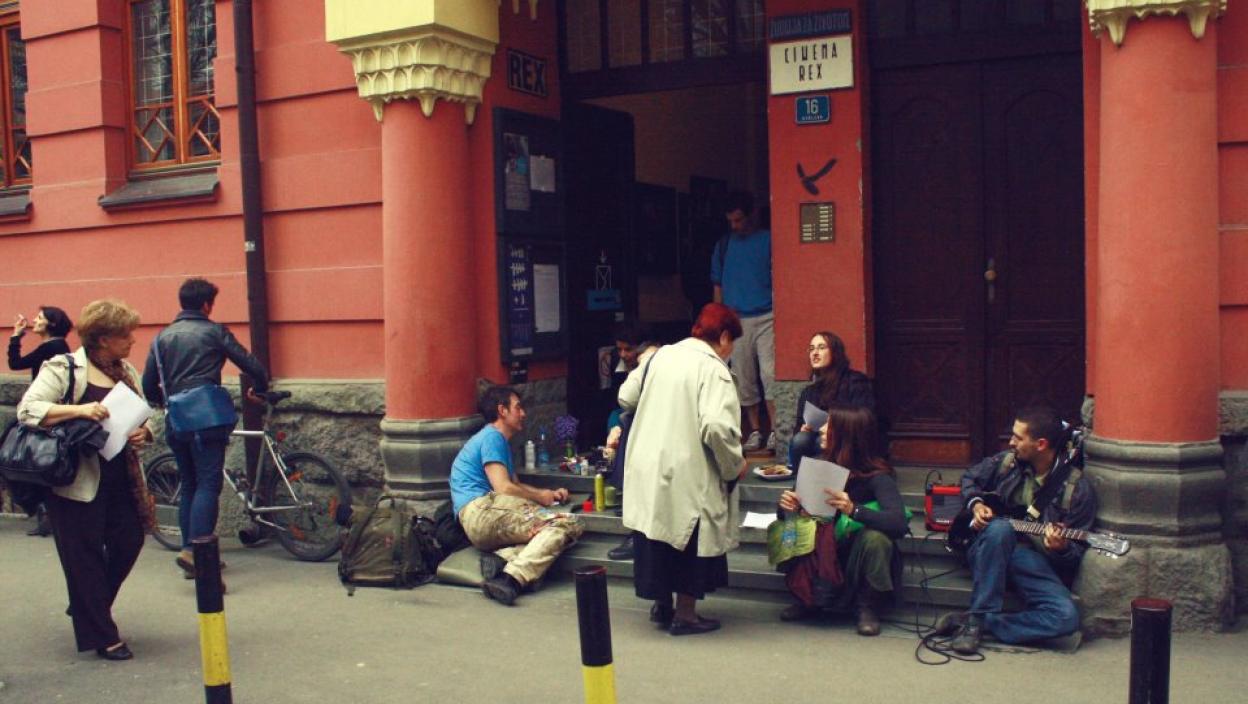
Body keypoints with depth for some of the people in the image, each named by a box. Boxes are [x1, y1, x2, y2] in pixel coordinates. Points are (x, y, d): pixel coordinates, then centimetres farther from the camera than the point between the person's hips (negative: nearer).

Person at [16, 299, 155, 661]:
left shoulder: (127, 372, 12)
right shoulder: (63, 369, -8)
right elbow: (27, 409, -16)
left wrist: (143, 433, -3)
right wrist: (77, 410, -28)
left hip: (121, 478, 7)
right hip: (77, 481, -6)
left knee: (128, 543, 7)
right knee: (85, 557, 1)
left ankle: (88, 608, 32)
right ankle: (101, 637, 11)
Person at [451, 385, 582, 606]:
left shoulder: (500, 440, 30)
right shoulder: (491, 437, -1)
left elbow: (515, 485, 31)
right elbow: (503, 488, -11)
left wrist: (549, 493, 16)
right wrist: (540, 496, 5)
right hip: (480, 511, -9)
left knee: (569, 529, -7)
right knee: (565, 524, -21)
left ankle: (503, 558, -24)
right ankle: (513, 578, -38)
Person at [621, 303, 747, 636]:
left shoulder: (661, 356, 6)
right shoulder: (713, 369, -14)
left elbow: (626, 398, 12)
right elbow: (716, 426, -25)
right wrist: (735, 464, -10)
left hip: (647, 467, 6)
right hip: (688, 474, -6)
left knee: (658, 532, 19)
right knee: (689, 541, 9)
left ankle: (661, 605, 32)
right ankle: (684, 614, 17)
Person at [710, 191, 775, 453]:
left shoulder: (768, 241, 2)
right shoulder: (724, 245, 13)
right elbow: (718, 286, 16)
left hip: (766, 318, -3)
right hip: (735, 321, 4)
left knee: (769, 373, -11)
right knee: (744, 380, 6)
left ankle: (775, 431, -8)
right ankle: (755, 431, 14)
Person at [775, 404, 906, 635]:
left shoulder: (877, 476, -19)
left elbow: (899, 523, -33)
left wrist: (853, 510, -47)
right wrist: (791, 505, -22)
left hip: (862, 556, -4)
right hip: (827, 555, 5)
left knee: (875, 537, -35)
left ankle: (868, 607, -11)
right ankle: (810, 600, 1)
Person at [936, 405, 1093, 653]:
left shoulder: (1077, 487, -7)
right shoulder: (1006, 461, 1)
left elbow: (1078, 552, -4)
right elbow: (970, 478, 21)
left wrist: (1063, 549, -28)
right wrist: (976, 504, 1)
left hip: (1034, 561, -1)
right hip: (991, 552, 1)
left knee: (1066, 617, -29)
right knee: (999, 527, -37)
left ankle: (977, 623, -19)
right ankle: (977, 617, -27)